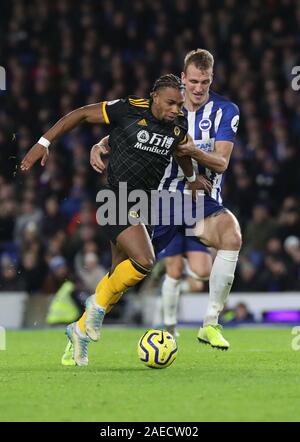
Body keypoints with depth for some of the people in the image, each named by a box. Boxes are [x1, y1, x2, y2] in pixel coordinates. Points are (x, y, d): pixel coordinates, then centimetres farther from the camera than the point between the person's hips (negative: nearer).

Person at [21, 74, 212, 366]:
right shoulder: (127, 110, -14)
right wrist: (44, 143, -9)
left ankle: (80, 332, 25)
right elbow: (80, 114, -5)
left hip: (139, 206, 7)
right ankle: (98, 304, 0)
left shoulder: (179, 126, 4)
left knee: (120, 277, 9)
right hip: (115, 198, -7)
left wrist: (192, 178, 42)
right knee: (144, 261, -23)